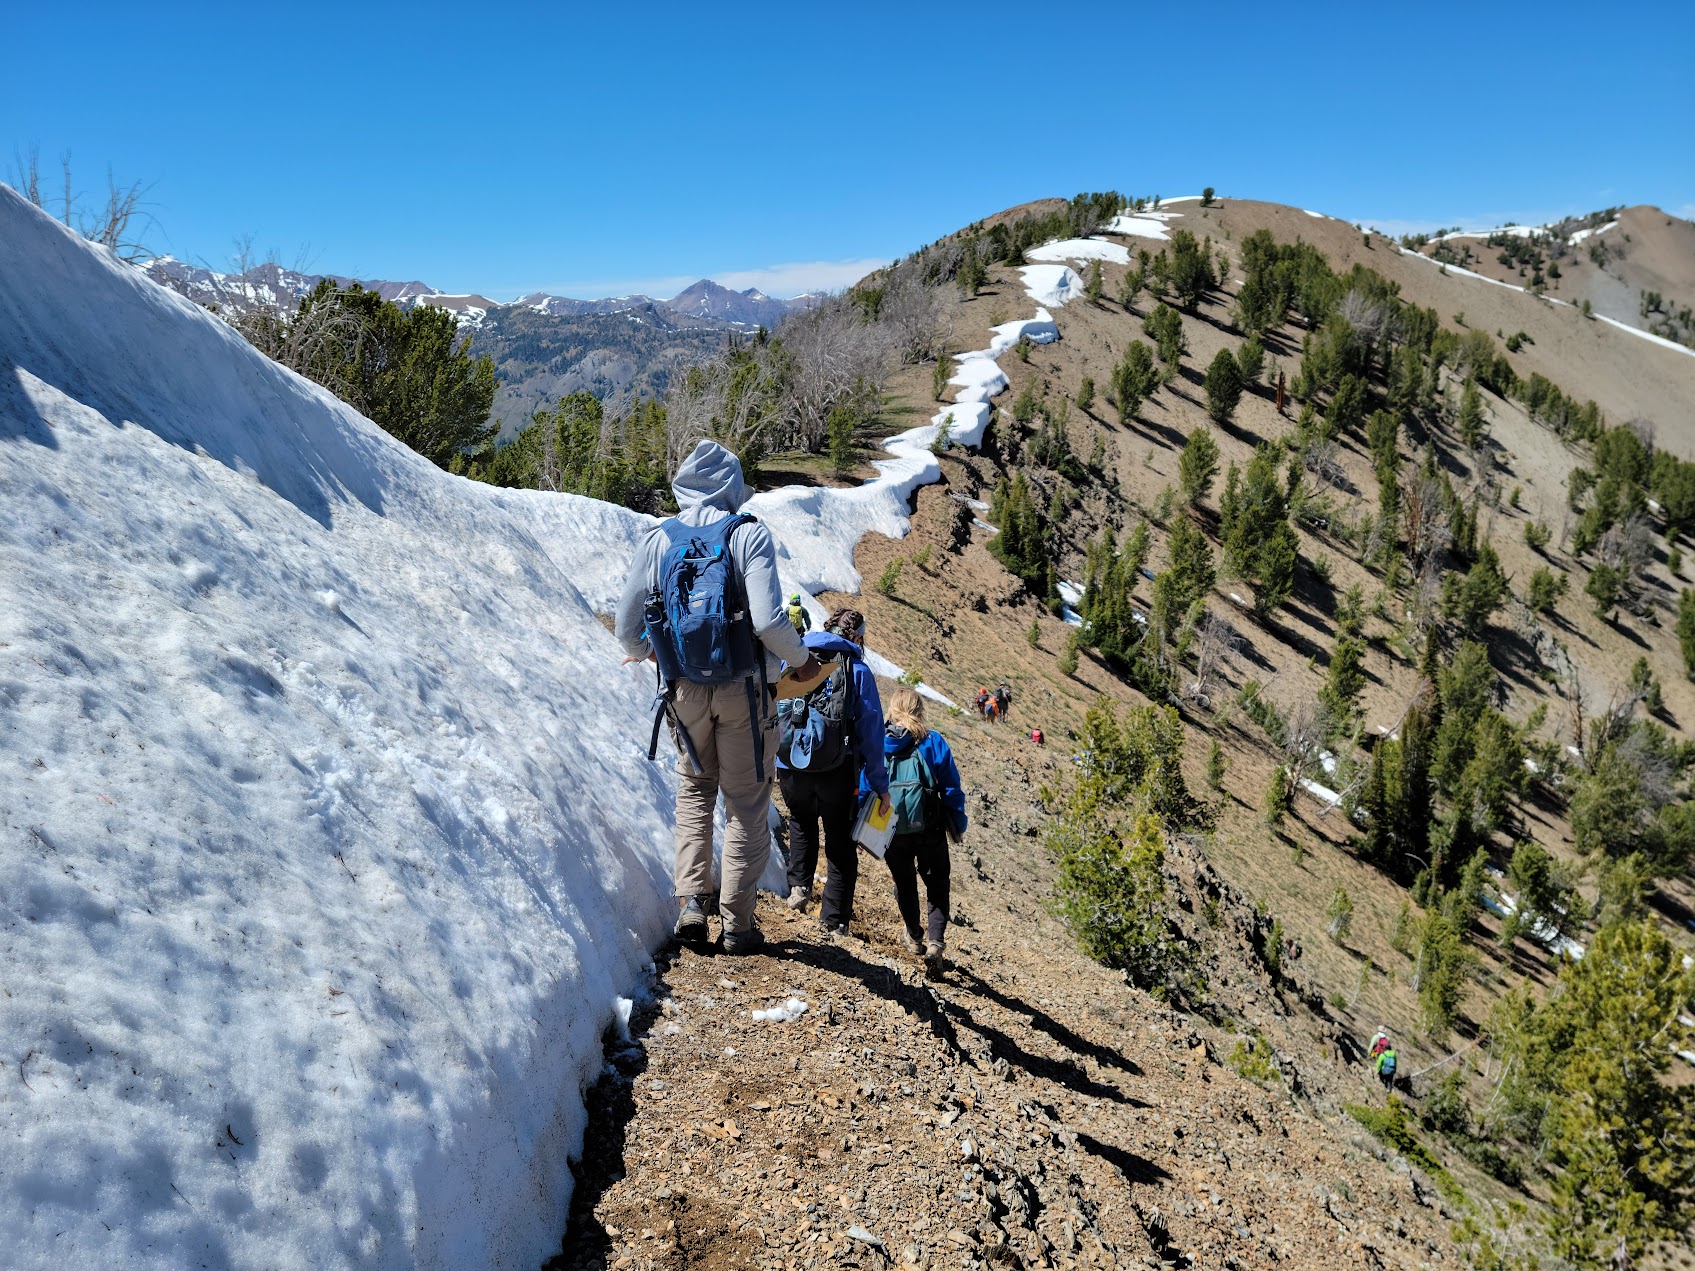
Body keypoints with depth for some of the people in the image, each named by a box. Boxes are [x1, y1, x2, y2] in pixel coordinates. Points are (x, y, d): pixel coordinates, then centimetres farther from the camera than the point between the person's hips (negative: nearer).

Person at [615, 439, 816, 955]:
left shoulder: (657, 539, 1)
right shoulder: (749, 534, -9)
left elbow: (627, 627, 3)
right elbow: (768, 619, -20)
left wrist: (641, 652, 26)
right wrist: (801, 659, -2)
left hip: (686, 690, 3)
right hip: (744, 689, -3)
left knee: (694, 789, 23)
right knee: (746, 804, 9)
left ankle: (691, 903, 14)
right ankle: (737, 922, 13)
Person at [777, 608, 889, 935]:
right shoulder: (858, 670, 0)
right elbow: (871, 731, -1)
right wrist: (880, 784, 5)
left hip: (790, 766, 2)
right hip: (837, 772, -2)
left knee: (802, 823, 31)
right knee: (840, 843, 14)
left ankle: (799, 884, 15)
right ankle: (834, 919, 12)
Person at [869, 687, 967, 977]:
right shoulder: (934, 743, -5)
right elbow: (952, 789, -2)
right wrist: (957, 825, 11)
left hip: (891, 832, 2)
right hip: (930, 831, -2)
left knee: (904, 884, 22)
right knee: (937, 885, 12)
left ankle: (914, 936, 38)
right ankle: (935, 941, -7)